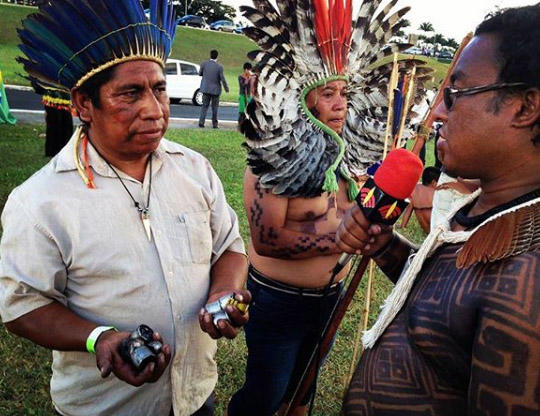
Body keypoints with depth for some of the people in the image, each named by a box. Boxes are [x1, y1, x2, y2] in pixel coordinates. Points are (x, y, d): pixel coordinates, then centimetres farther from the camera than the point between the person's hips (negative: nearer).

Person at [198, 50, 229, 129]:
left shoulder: (204, 64, -7)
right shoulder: (219, 67, -14)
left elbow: (200, 74, 5)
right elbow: (223, 79, -11)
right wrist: (226, 88, 4)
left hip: (206, 89, 2)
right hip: (215, 89, -2)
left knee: (205, 106, 11)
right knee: (214, 107, 11)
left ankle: (201, 121, -4)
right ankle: (214, 124, 14)